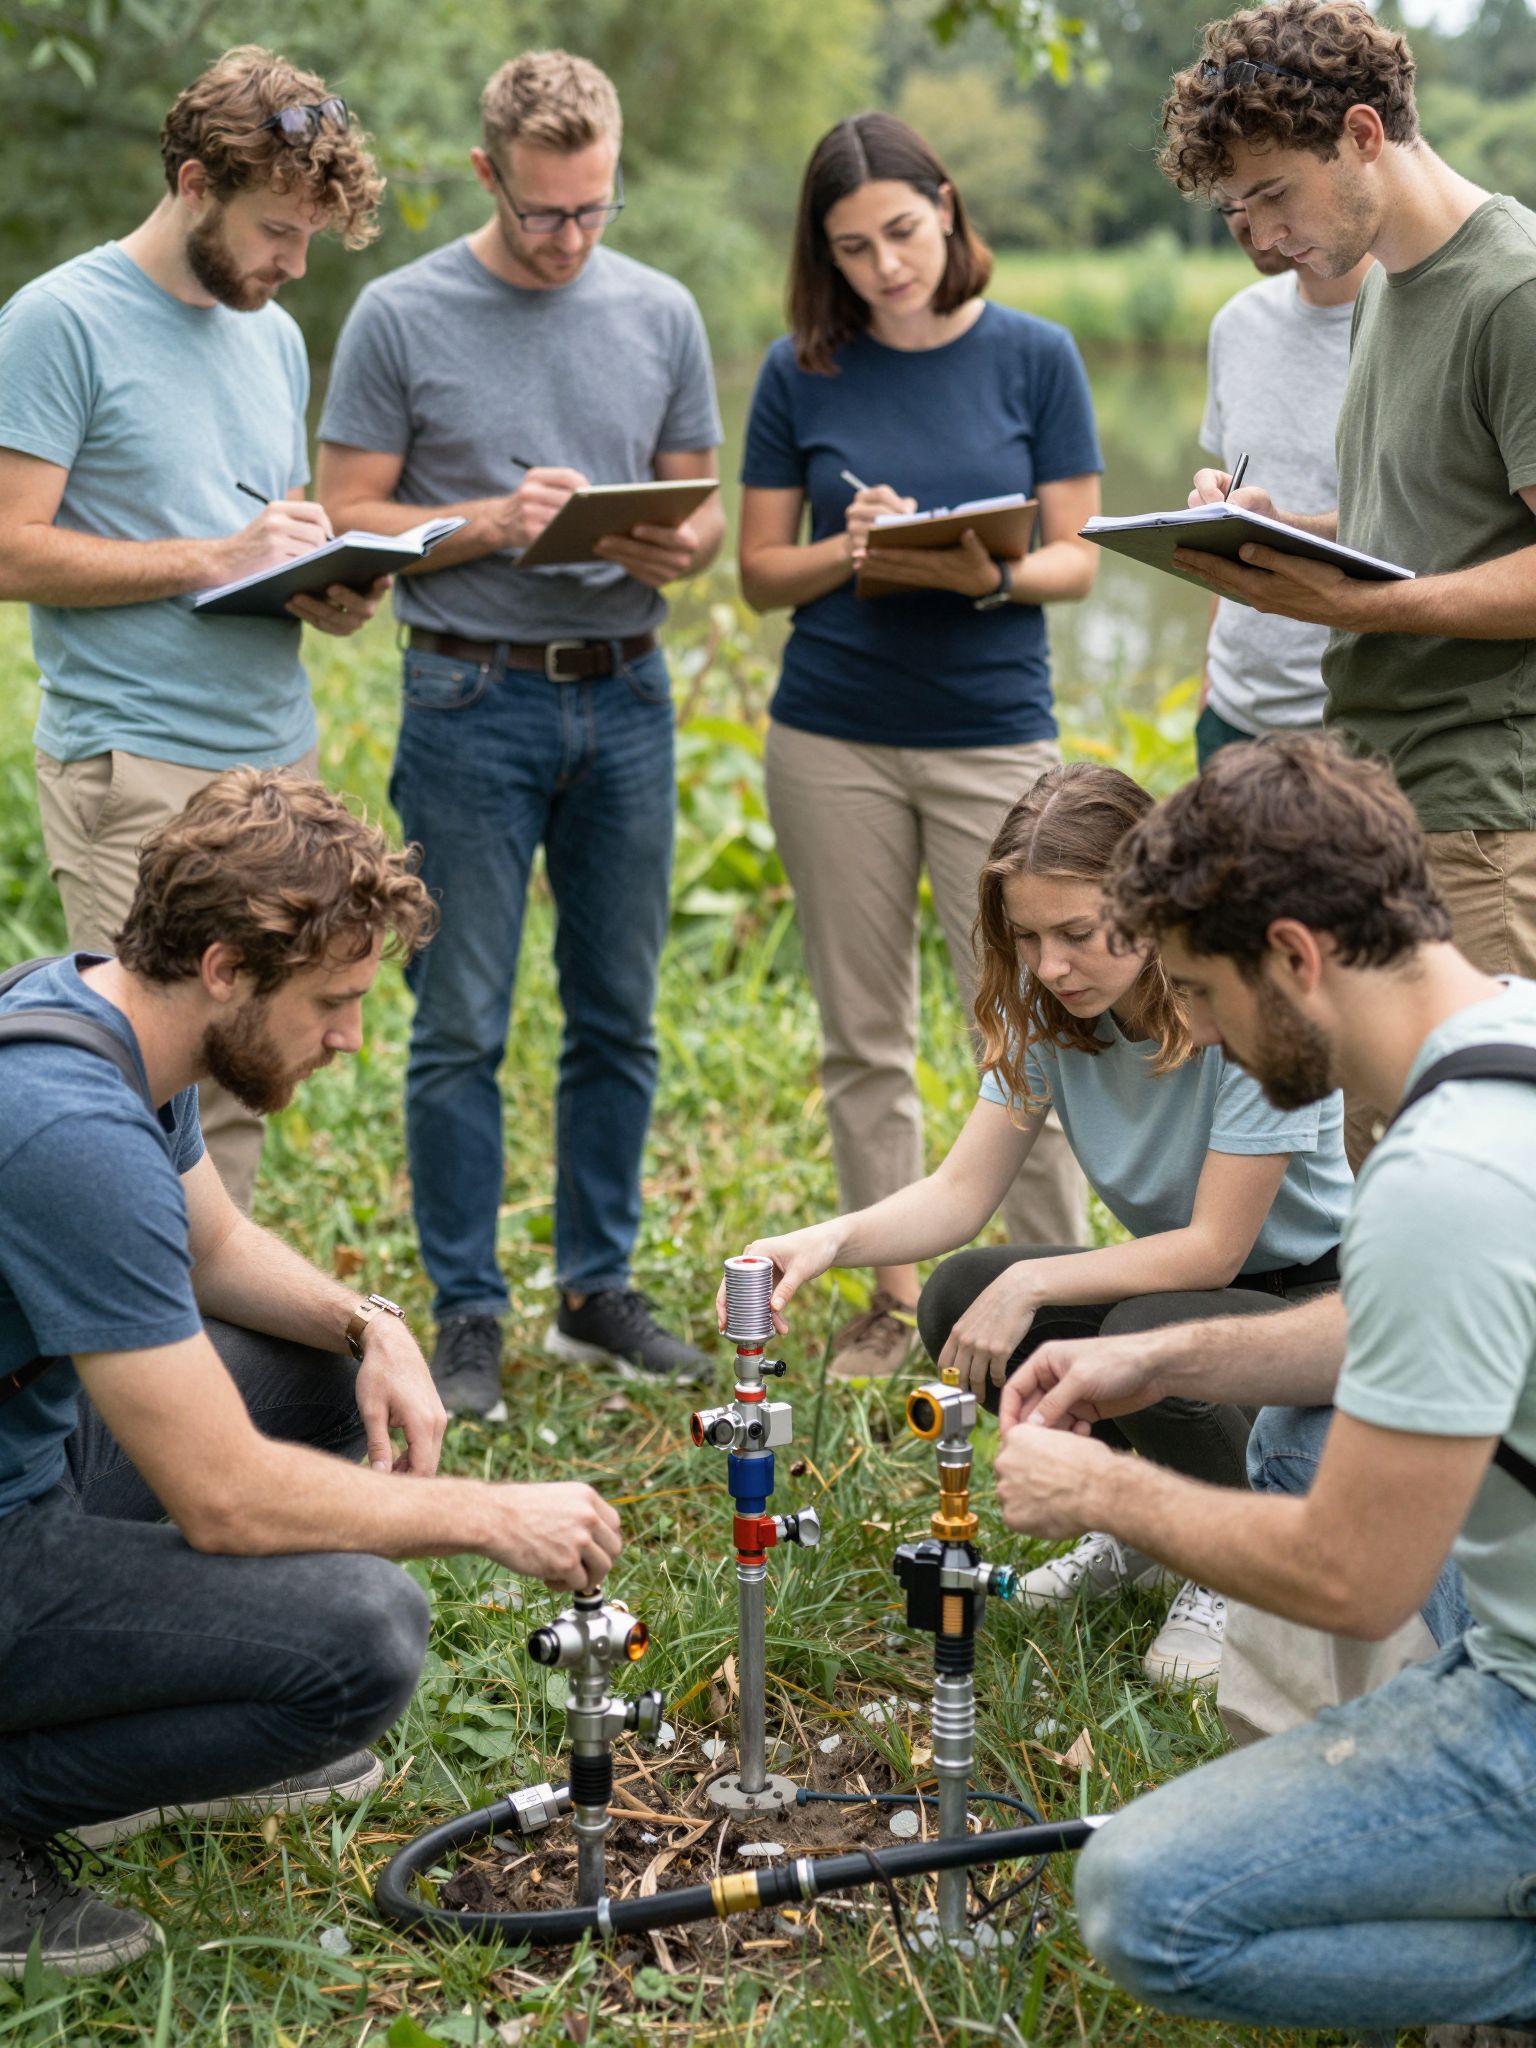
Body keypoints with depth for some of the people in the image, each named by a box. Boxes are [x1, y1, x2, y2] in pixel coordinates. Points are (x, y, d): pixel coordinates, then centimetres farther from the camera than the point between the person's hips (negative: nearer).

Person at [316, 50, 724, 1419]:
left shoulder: (662, 315, 8)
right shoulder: (402, 318, -1)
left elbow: (700, 514, 13)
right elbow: (351, 521, -2)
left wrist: (676, 548, -11)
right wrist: (494, 521, -16)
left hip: (626, 698, 4)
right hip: (473, 700, -3)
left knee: (618, 1019, 9)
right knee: (463, 1025, 0)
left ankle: (599, 1290, 22)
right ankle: (468, 1316, 10)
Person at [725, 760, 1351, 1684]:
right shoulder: (1046, 1009, -9)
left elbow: (1213, 1249, -25)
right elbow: (963, 1191, -11)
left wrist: (1031, 1285, -29)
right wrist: (833, 1240, -29)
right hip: (1176, 1280, 6)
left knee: (1148, 1338, -36)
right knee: (959, 1298, -17)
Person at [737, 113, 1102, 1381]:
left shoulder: (1033, 357, -1)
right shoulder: (801, 374, 3)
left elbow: (1079, 559, 0)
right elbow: (761, 573, 5)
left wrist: (989, 574, -21)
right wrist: (852, 551, -15)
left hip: (995, 731, -2)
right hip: (833, 739, 2)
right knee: (865, 1039, 9)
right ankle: (893, 1297, 21)